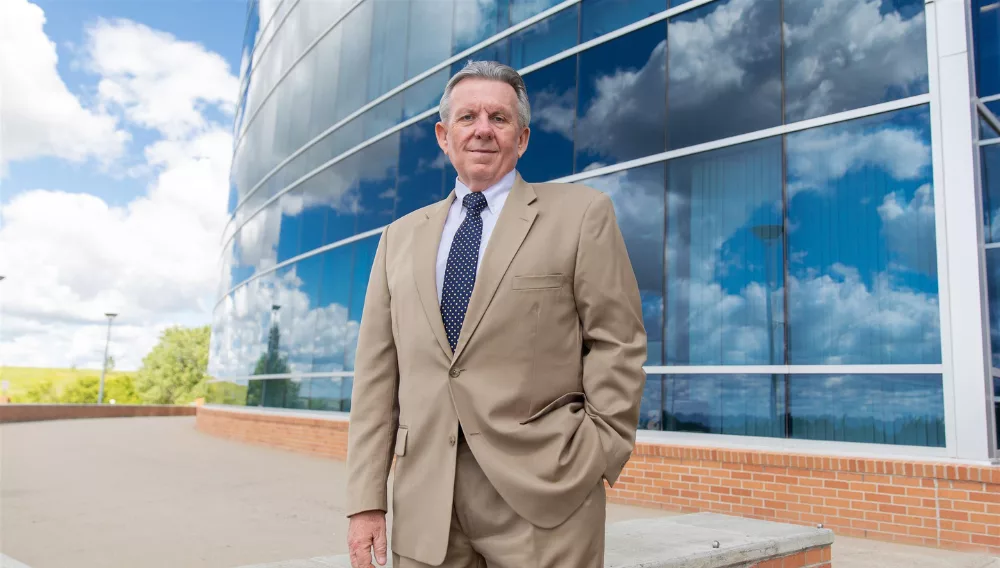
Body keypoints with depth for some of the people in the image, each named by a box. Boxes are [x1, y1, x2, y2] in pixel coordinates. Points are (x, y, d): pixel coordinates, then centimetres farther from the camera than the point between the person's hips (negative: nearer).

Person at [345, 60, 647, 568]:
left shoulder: (581, 213, 2)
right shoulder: (400, 237, 12)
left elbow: (616, 345, -2)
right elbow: (377, 372, 8)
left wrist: (599, 460, -8)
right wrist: (366, 501, 2)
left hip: (542, 495, -3)